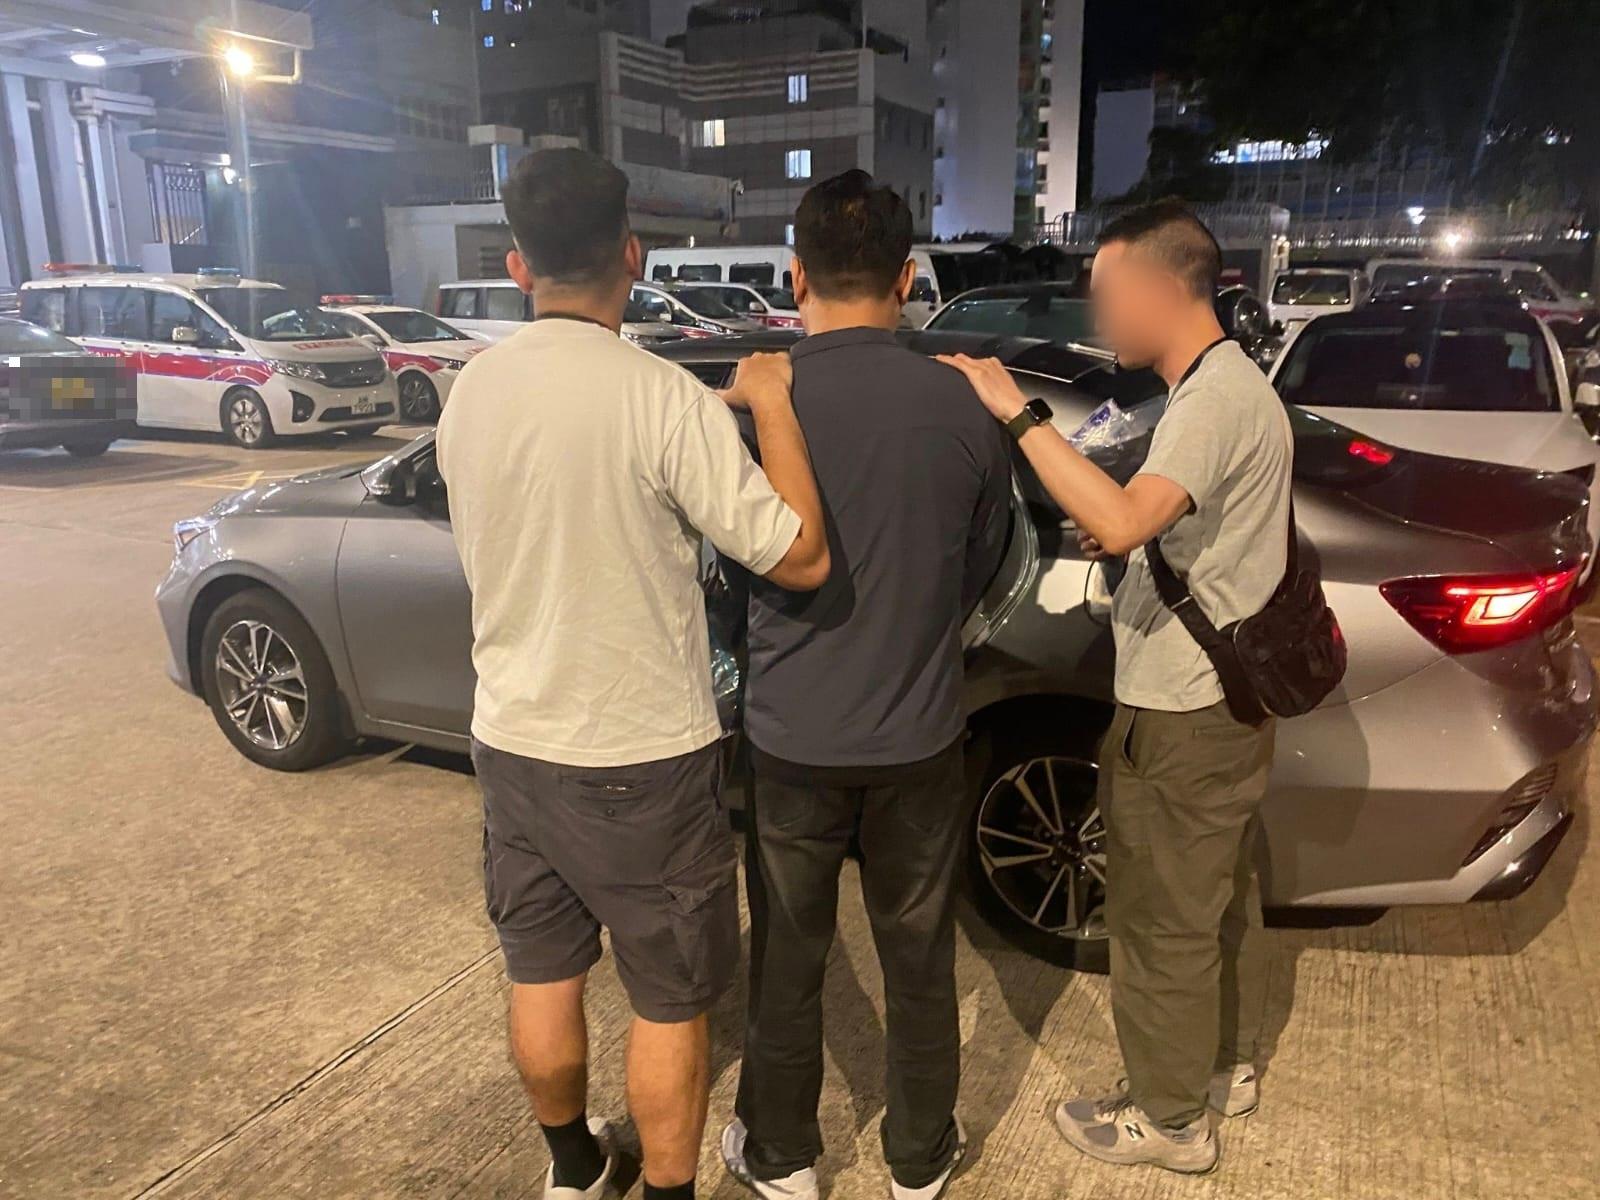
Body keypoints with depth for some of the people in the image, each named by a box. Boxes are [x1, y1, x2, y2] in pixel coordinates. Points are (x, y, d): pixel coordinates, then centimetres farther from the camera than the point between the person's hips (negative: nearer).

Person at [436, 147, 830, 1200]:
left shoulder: (469, 392, -2)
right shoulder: (665, 398, -21)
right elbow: (800, 557, -19)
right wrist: (773, 407, -9)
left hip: (513, 739, 6)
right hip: (643, 757, -6)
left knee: (543, 973, 22)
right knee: (671, 1001, 13)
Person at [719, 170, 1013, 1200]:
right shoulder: (962, 404, -11)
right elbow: (986, 566, 3)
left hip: (791, 737, -1)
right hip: (919, 734, 1)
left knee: (788, 961, 18)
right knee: (919, 960, 19)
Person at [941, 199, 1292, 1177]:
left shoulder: (1214, 399, -21)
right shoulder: (1230, 382, 12)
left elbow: (1121, 521, -36)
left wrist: (1019, 414, -30)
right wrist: (1123, 532, 6)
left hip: (1183, 715, -10)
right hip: (1227, 696, 10)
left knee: (1163, 921, 5)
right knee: (1220, 895, 24)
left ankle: (1170, 1118, 23)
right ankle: (1228, 1064, 43)